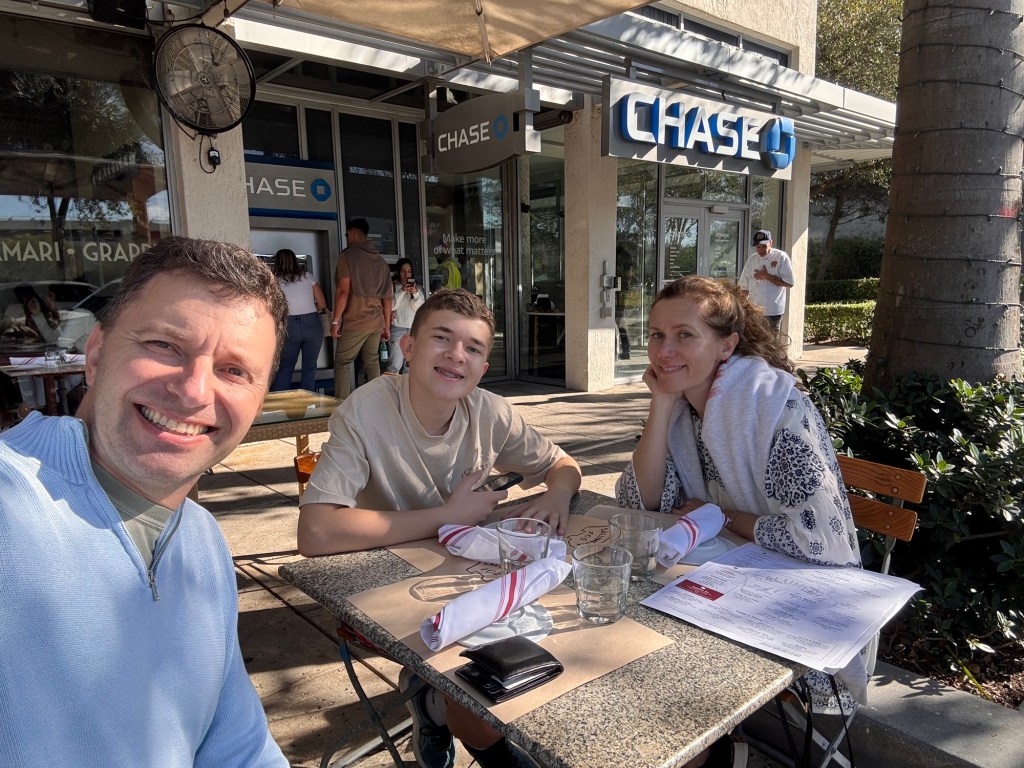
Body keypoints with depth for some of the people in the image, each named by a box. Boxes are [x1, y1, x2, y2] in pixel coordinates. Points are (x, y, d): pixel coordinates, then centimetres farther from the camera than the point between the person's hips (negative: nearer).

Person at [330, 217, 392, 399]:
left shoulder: (348, 256, -4)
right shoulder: (381, 261, 14)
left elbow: (343, 290, -12)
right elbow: (387, 297, 15)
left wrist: (335, 320, -8)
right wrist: (387, 325, 20)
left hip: (355, 322, -5)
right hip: (377, 322, 5)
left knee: (342, 363, 2)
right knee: (372, 364, 10)